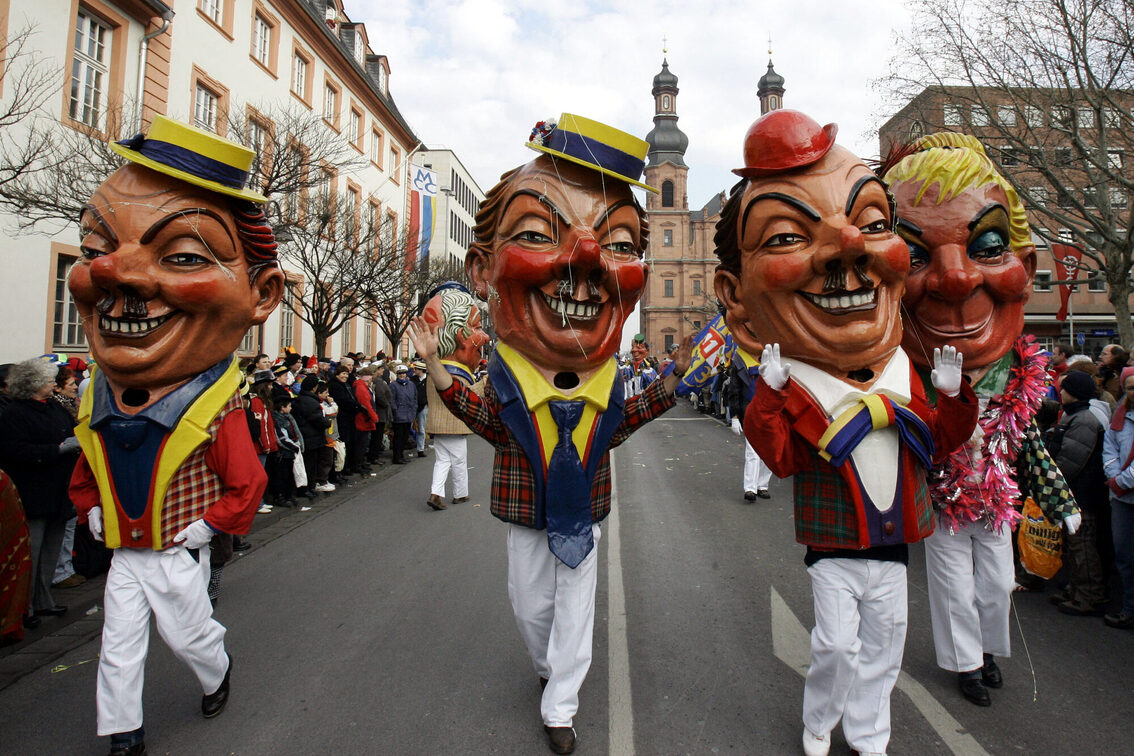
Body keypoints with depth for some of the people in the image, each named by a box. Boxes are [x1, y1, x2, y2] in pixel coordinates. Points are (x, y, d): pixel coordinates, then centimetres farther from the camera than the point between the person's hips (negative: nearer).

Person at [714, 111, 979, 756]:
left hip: (893, 544, 4)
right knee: (837, 643, 1)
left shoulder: (905, 383, 0)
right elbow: (784, 459, -24)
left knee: (883, 645, 15)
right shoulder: (793, 394, -14)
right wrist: (770, 396, -32)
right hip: (833, 547, -4)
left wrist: (955, 397, -8)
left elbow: (935, 444, 5)